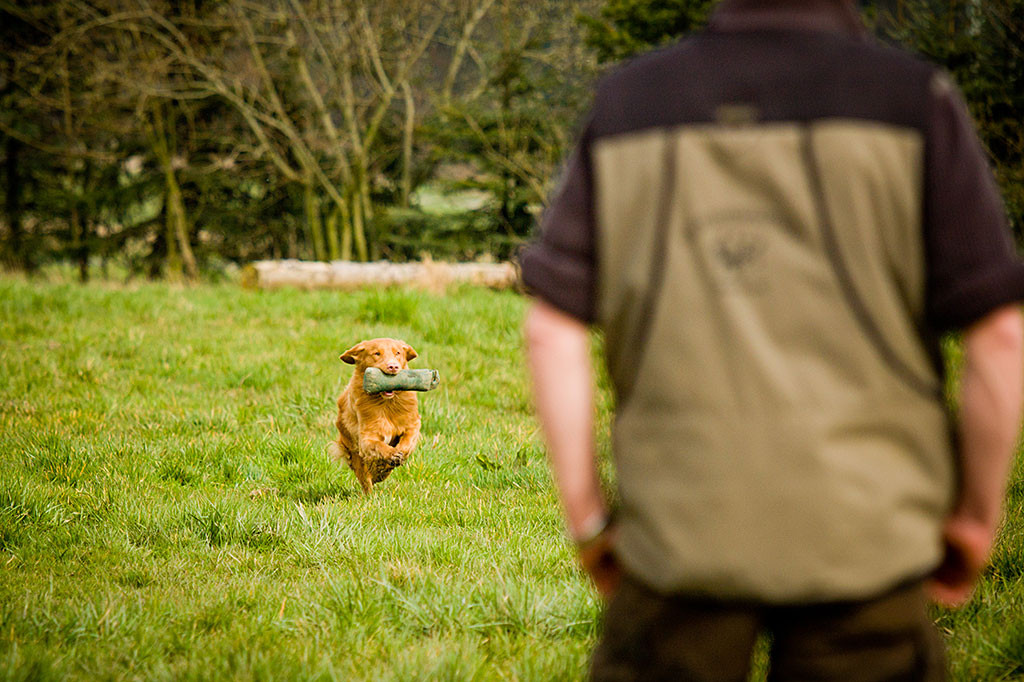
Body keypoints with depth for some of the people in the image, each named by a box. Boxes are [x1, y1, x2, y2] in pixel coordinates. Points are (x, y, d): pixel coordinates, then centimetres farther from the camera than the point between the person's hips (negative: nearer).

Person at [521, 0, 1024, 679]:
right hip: (859, 529, -1)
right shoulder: (913, 101, -3)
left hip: (680, 524, 2)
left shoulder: (626, 104, 4)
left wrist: (586, 515, 9)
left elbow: (553, 330, 1)